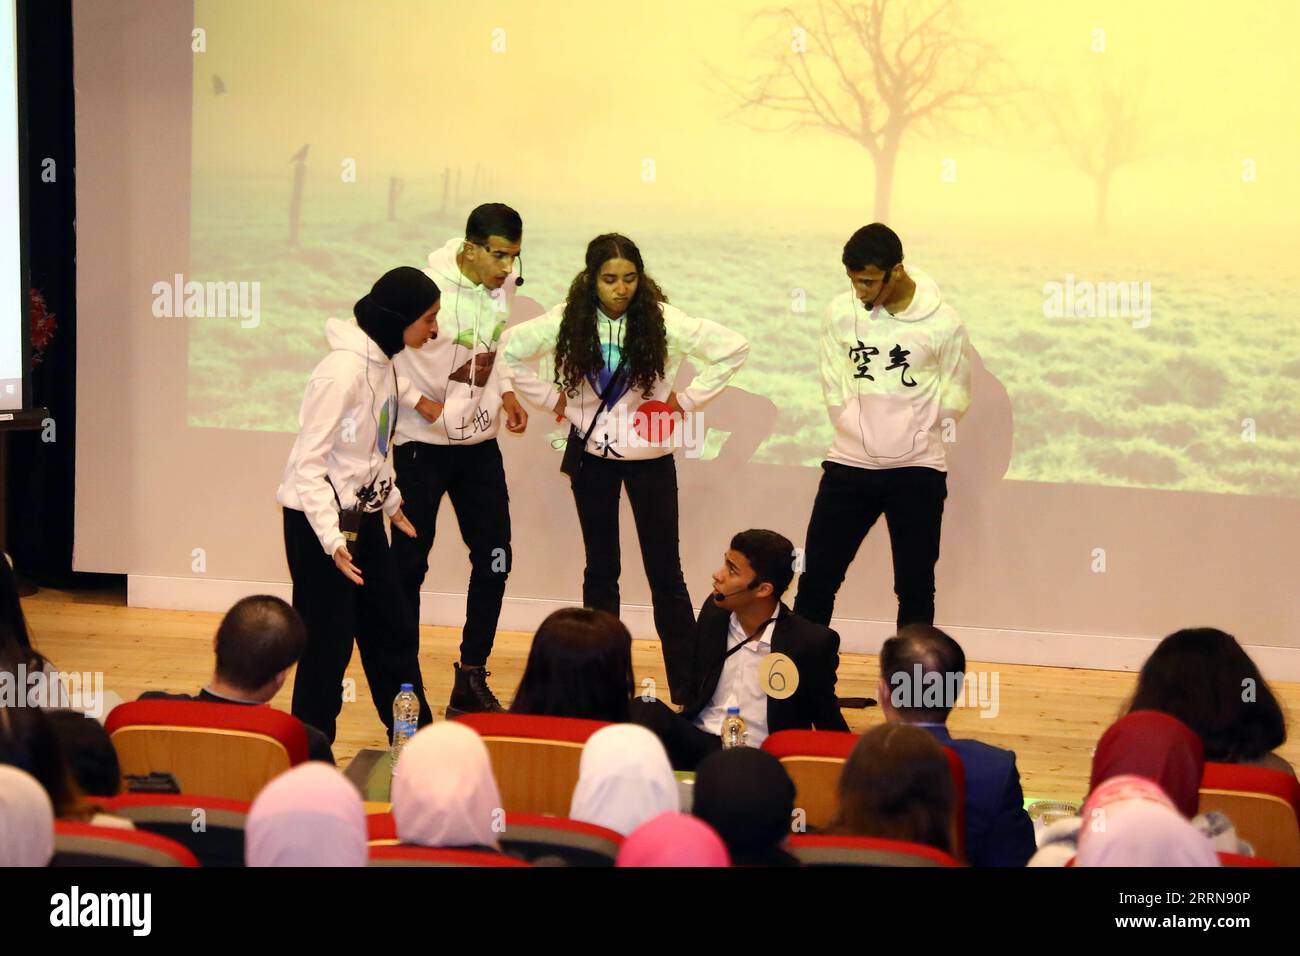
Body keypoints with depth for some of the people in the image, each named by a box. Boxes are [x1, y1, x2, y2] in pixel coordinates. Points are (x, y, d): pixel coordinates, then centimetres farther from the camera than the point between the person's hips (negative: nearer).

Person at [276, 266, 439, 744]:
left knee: (394, 631, 14)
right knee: (329, 645, -3)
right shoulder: (343, 371, -22)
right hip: (319, 524, -9)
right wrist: (331, 540, -26)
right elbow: (308, 462, -22)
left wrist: (391, 501, 23)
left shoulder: (383, 361, 5)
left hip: (363, 519, 9)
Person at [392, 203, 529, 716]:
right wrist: (421, 402, -21)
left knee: (494, 560, 5)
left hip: (480, 440, 6)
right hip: (423, 443, -6)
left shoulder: (501, 287, 0)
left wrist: (505, 392, 3)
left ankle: (472, 678, 16)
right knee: (410, 562, 2)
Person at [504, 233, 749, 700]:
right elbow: (512, 349, 5)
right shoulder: (568, 321, -8)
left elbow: (733, 348, -9)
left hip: (649, 454, -2)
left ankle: (687, 688, 2)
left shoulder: (663, 321, -14)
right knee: (600, 569, 11)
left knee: (664, 572, -1)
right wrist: (550, 398, 0)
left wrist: (687, 399, -9)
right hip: (592, 454, 2)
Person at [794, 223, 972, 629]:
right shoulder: (841, 312, -3)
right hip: (850, 465, 2)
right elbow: (833, 389, 6)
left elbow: (954, 401, 0)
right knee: (817, 578, 3)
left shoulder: (943, 322, -10)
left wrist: (905, 436, 0)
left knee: (915, 588, 6)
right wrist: (860, 432, -1)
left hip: (916, 470, -2)